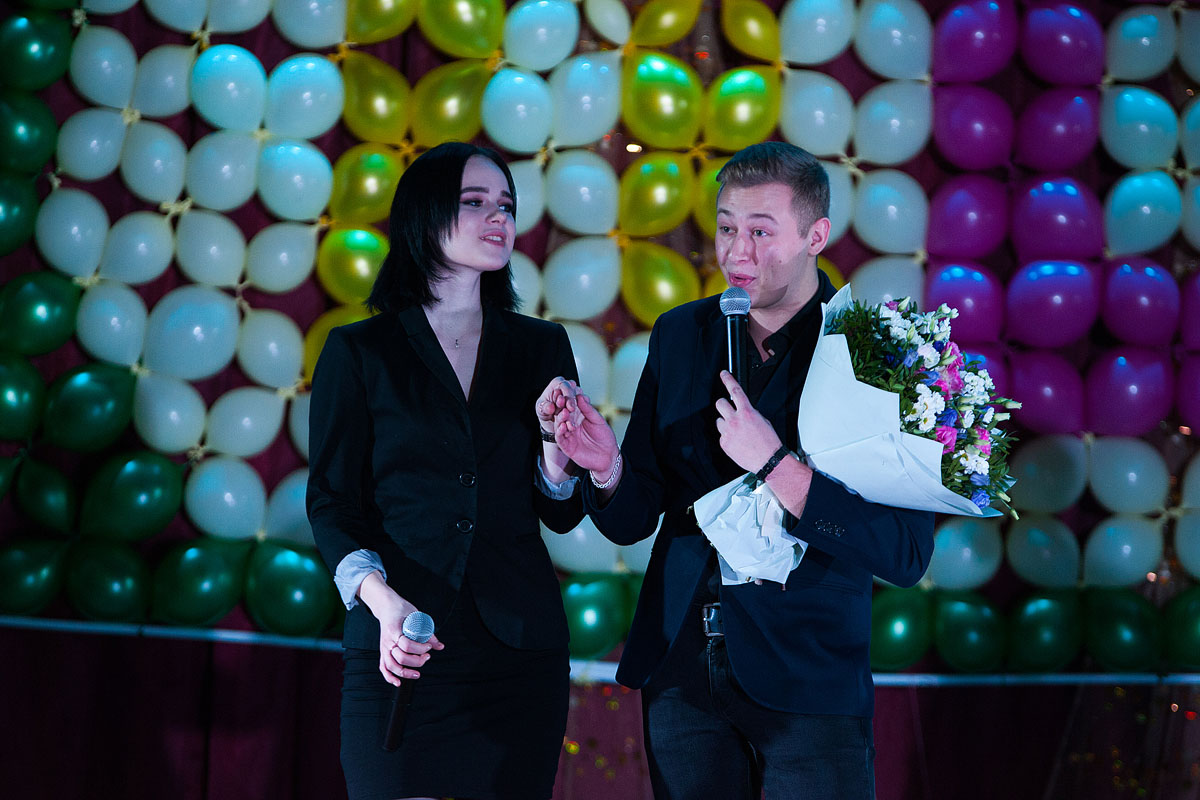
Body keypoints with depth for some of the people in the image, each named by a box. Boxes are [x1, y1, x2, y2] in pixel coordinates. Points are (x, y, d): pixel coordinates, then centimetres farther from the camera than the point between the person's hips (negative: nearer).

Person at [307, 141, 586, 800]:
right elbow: (332, 503, 0)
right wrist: (382, 601, -17)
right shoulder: (359, 351, 3)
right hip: (402, 648, -2)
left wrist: (553, 440, -10)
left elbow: (561, 516, 10)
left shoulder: (540, 347, 10)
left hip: (518, 643, 3)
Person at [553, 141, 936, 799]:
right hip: (680, 670, 4)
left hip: (809, 678, -4)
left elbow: (907, 553, -17)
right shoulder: (680, 335, 6)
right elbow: (630, 521, 8)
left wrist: (776, 466, -23)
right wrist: (607, 467, -14)